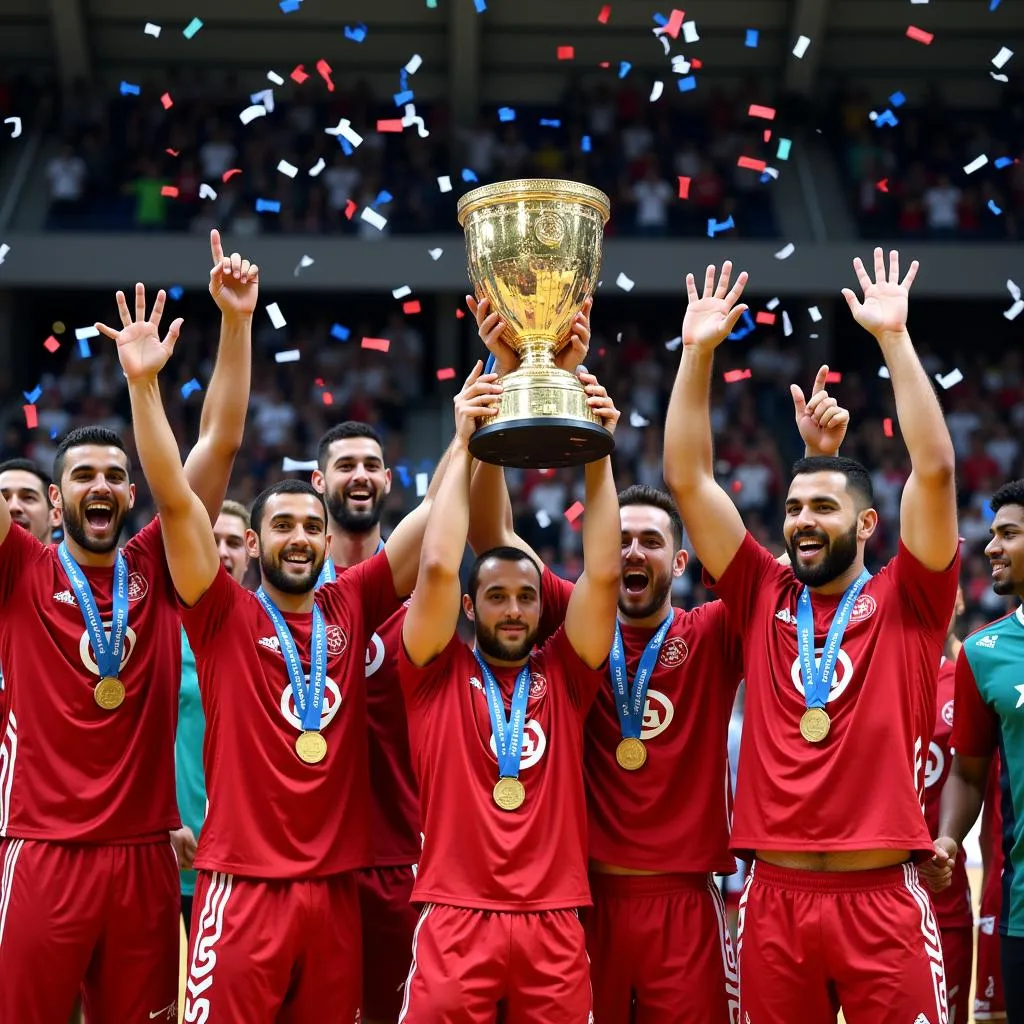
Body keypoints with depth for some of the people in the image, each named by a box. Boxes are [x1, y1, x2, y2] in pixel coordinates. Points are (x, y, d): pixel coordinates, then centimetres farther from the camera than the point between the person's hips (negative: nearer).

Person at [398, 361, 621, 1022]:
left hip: (555, 927, 2)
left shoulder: (564, 674, 10)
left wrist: (598, 455, -2)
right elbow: (438, 567, -7)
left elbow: (603, 574, 1)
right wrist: (464, 445, -4)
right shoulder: (438, 672, 5)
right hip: (457, 923, -2)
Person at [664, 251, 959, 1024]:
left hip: (883, 902, -2)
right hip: (776, 900, 3)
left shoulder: (907, 603, 2)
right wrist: (698, 352, 1)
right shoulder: (762, 597, 9)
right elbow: (688, 479, 5)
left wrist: (894, 337, -8)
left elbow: (935, 469, -8)